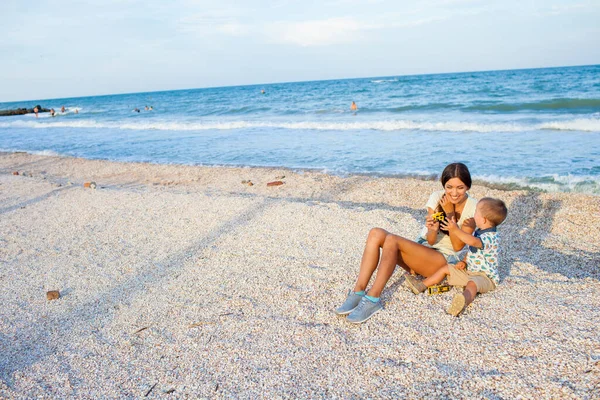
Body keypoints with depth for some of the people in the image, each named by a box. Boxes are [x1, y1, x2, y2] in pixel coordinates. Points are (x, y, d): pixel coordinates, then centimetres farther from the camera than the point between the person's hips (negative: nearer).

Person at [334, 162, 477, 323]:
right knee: (376, 233, -22)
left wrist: (450, 213, -17)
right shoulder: (437, 197, 2)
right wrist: (433, 229, -28)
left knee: (392, 240, -31)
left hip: (445, 260, -5)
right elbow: (430, 240, -4)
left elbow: (458, 246, -12)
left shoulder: (473, 208, -8)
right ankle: (358, 292, -28)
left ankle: (372, 300, -36)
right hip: (421, 250, 5)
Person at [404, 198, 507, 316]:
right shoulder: (479, 231, 9)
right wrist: (464, 261, 4)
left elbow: (473, 242, -46)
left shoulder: (492, 237, -24)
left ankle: (465, 299, -71)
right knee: (446, 268, 7)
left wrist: (456, 231, -50)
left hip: (485, 277, -10)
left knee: (472, 284, -40)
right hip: (469, 271, 10)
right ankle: (421, 286, 6)